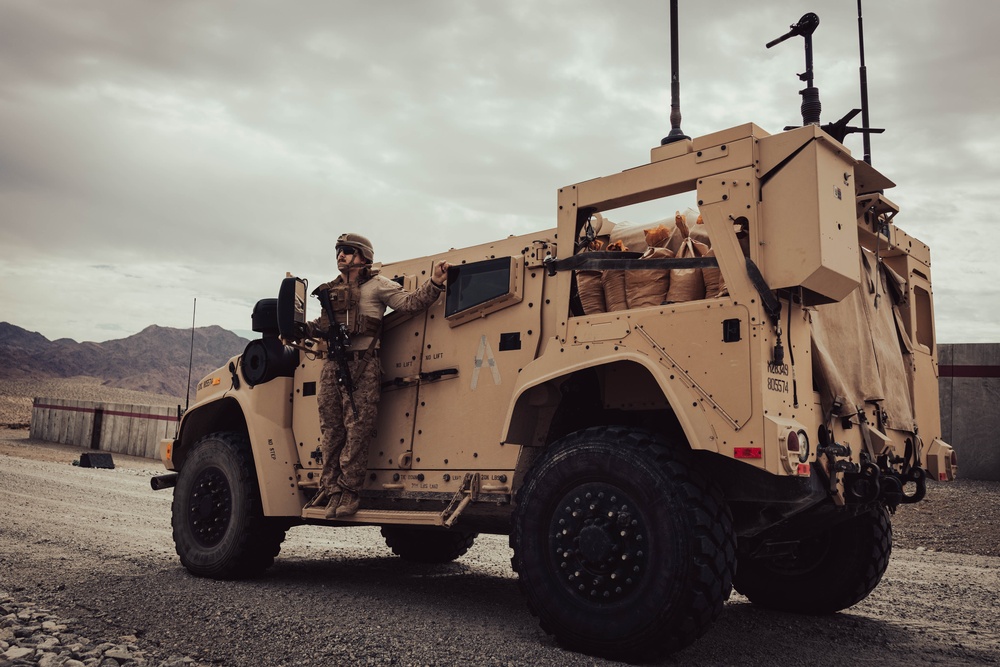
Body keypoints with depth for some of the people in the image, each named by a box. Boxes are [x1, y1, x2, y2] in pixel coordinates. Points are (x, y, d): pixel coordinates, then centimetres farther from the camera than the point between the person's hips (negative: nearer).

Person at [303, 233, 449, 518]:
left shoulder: (377, 285, 4)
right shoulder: (331, 291, 21)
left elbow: (410, 303, -2)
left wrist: (434, 283, -13)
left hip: (361, 367, -6)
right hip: (331, 365, 6)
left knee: (357, 429, -7)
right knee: (330, 430, 8)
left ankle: (349, 491, -3)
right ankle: (330, 487, 16)